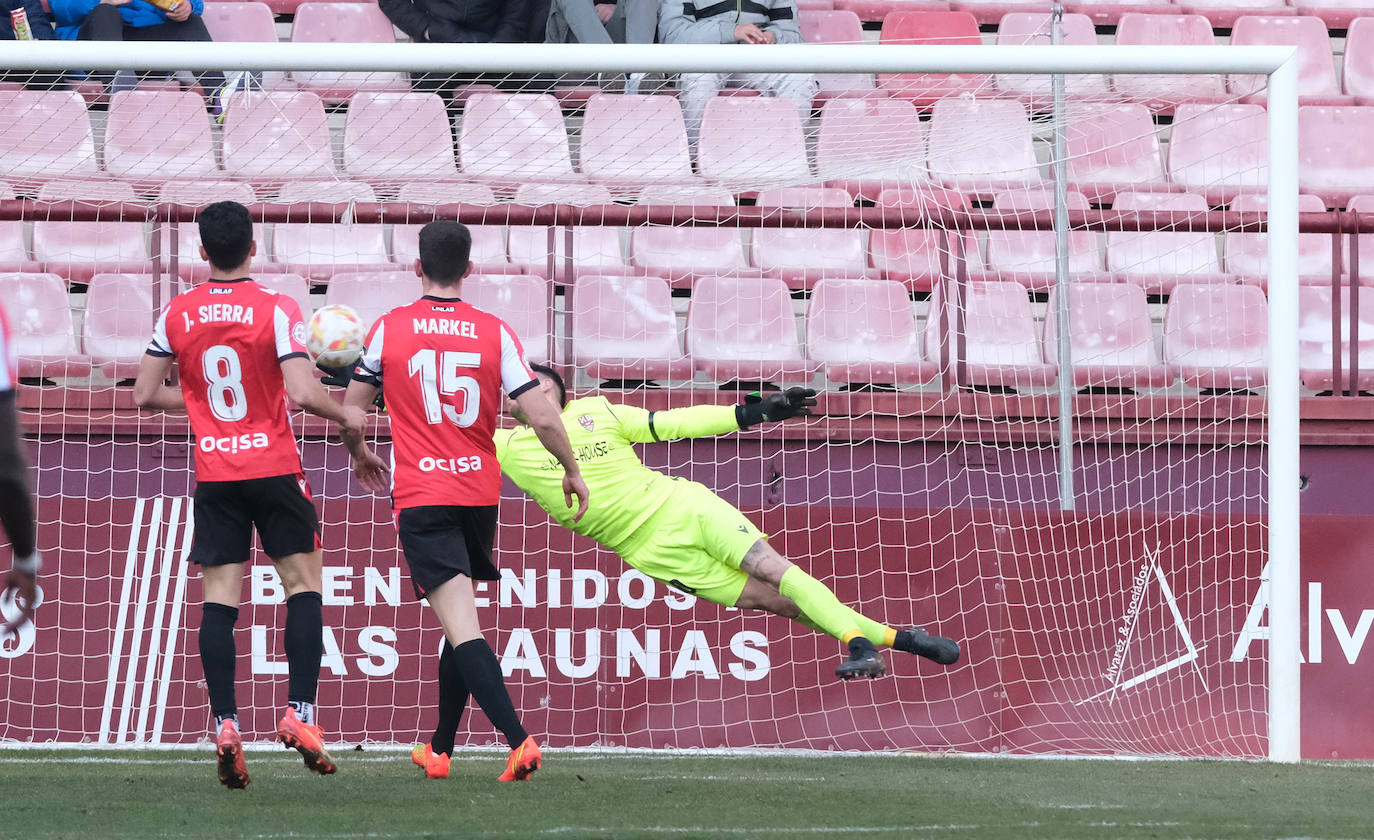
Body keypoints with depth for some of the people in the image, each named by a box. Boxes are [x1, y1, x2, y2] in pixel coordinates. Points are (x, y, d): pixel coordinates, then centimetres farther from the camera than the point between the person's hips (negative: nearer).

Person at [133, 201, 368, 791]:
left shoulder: (178, 315, 1)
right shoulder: (277, 311, -9)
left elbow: (146, 394, 5)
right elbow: (302, 393, -18)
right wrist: (346, 416, 1)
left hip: (214, 474, 3)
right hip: (275, 470, -3)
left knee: (218, 601, 2)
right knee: (303, 587, 7)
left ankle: (225, 725, -9)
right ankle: (299, 713, -5)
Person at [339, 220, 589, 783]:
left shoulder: (389, 329, -1)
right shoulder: (494, 332, 0)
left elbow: (350, 410, 11)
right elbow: (542, 417, -5)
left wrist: (359, 454, 32)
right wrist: (572, 470, 11)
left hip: (420, 497, -3)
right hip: (480, 493, 3)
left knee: (461, 626, -12)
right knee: (459, 622, 19)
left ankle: (519, 739, -28)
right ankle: (440, 751, 27)